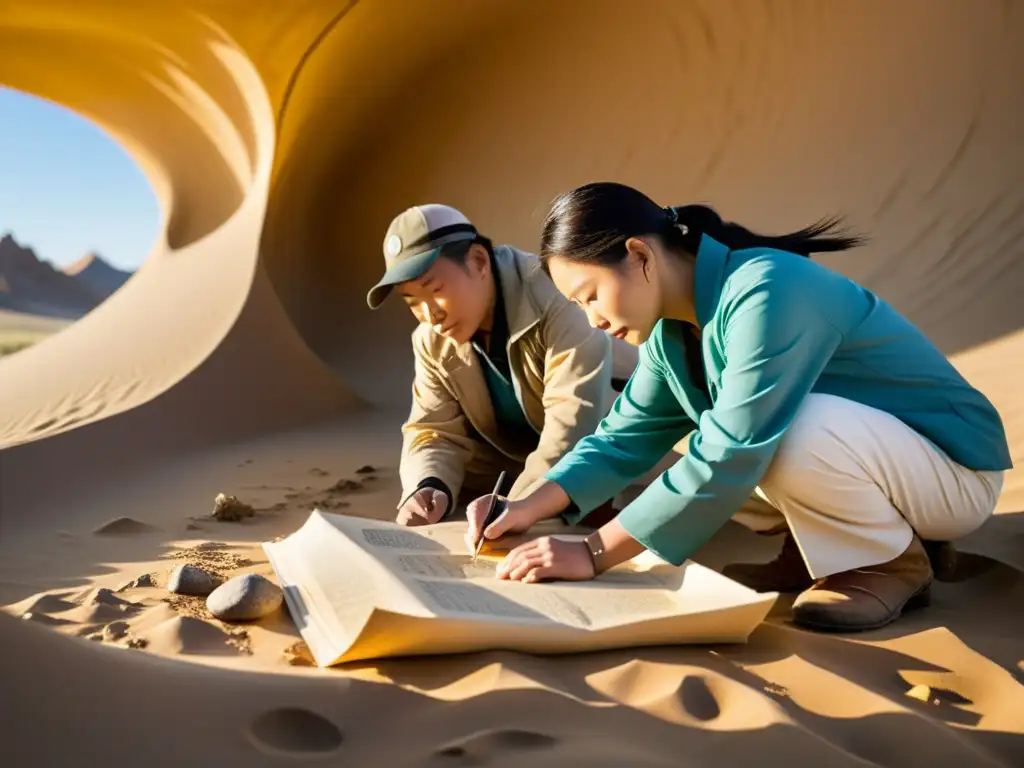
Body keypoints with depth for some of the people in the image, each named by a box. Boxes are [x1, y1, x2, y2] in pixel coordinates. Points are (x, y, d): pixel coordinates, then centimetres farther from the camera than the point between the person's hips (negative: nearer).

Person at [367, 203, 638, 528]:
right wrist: (429, 488, -30)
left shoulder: (554, 295, -31)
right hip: (525, 461, 6)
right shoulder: (432, 342, -8)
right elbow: (434, 431, -7)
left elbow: (576, 419, -37)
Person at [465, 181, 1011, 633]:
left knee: (794, 432, -36)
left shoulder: (765, 294, -30)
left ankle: (893, 562, -8)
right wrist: (529, 507, -14)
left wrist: (593, 554, -29)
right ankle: (822, 547, 7)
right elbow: (624, 438, 2)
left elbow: (731, 454, -34)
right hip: (840, 459, 8)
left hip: (953, 469, -8)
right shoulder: (673, 327, -2)